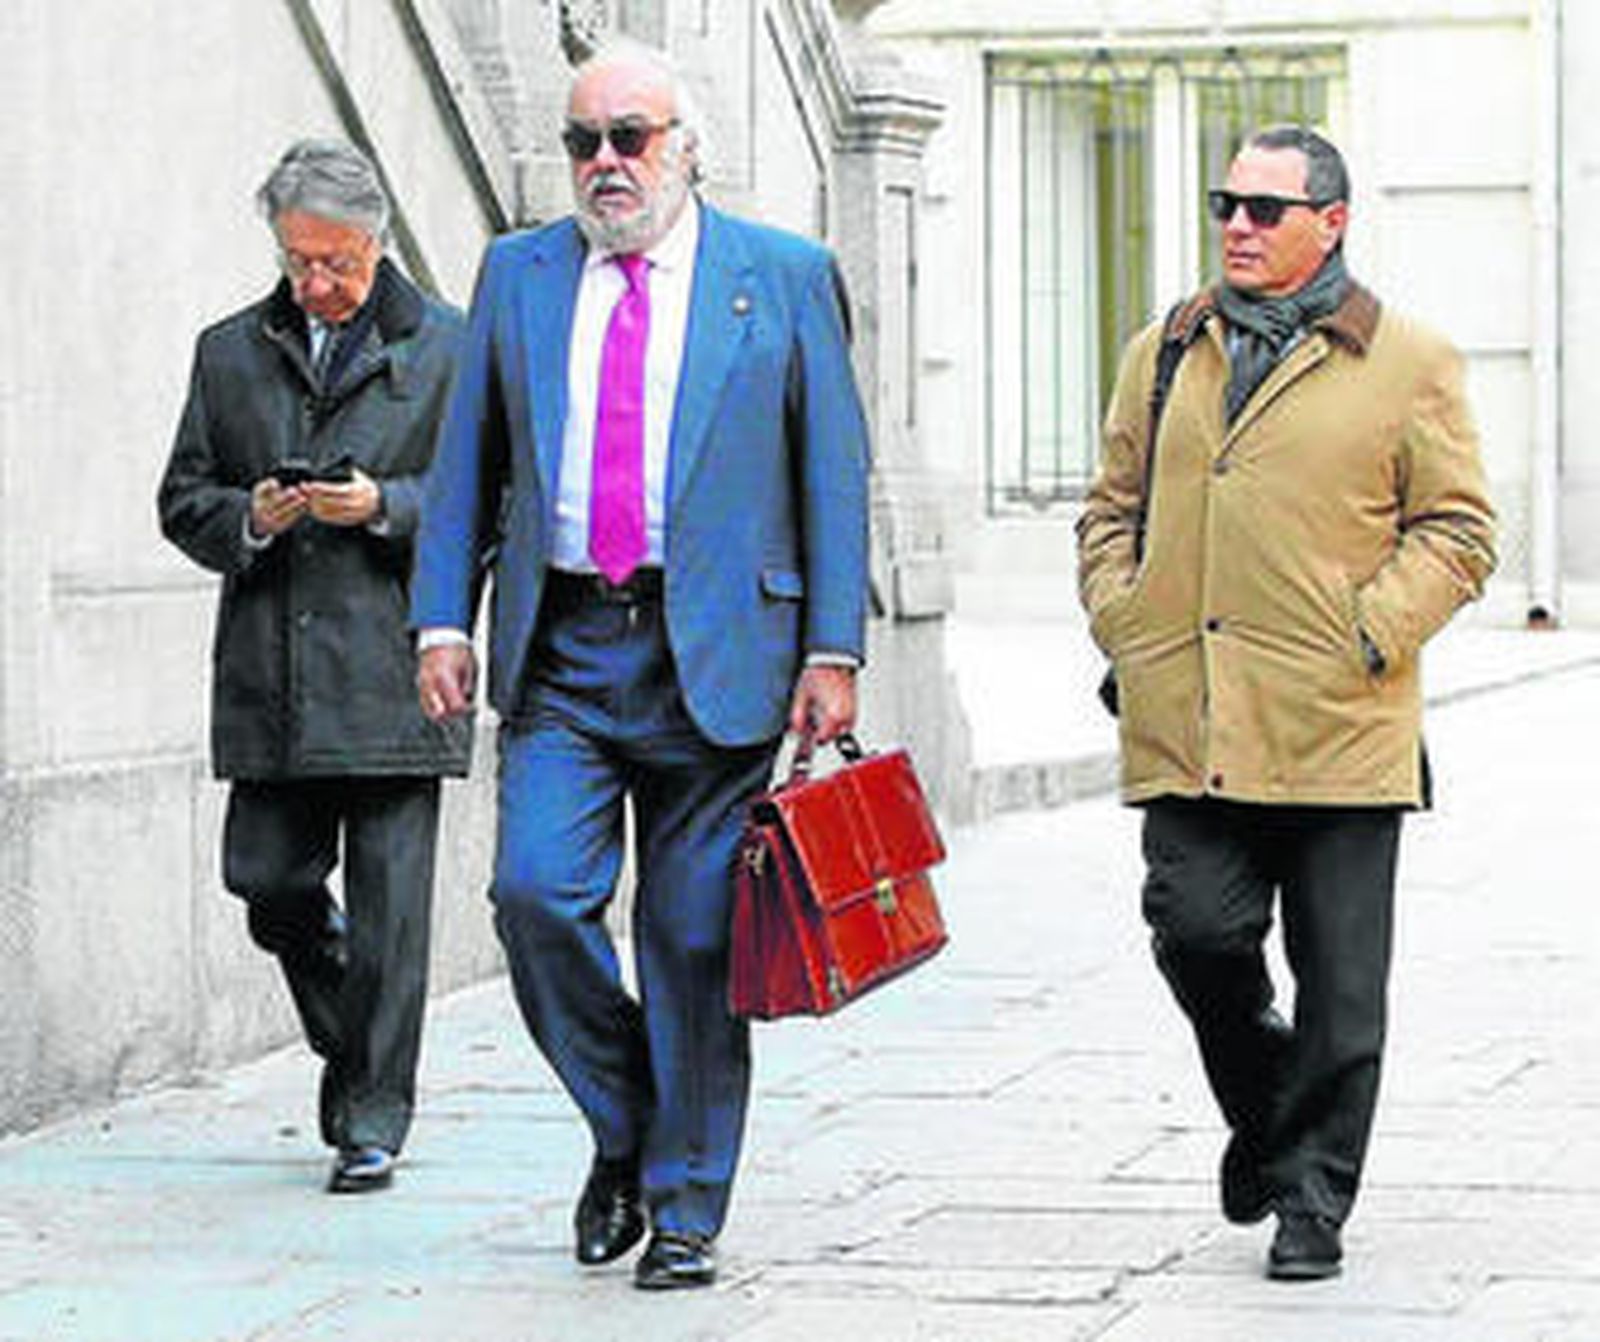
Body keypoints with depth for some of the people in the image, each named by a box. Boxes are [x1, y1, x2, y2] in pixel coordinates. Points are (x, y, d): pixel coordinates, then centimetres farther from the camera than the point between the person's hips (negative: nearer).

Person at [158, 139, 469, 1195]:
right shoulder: (230, 353, 14)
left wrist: (385, 507, -14)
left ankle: (374, 1120, 4)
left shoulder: (450, 348, 4)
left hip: (393, 677, -3)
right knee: (269, 879, 3)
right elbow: (183, 501, 15)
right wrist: (248, 518, -7)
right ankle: (353, 1049, 29)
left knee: (390, 901, -3)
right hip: (269, 682, 4)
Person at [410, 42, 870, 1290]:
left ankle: (685, 1209, 13)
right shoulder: (518, 274, 12)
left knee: (694, 938, 1)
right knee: (537, 890, -13)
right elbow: (466, 463, 13)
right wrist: (444, 620, 2)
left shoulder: (784, 278, 5)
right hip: (562, 653, 2)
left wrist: (833, 650, -3)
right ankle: (623, 1132, 11)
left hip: (713, 656, -2)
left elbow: (834, 472, 4)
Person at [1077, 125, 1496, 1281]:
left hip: (1337, 730, -3)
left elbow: (1458, 529, 3)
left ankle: (1314, 1200, 12)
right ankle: (1262, 1113, 22)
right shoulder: (1163, 356, 15)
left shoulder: (1407, 364, 4)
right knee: (1197, 931, -7)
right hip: (1186, 728, 3)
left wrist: (1373, 635, -9)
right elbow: (1114, 506, 21)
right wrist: (1120, 621, 5)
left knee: (1340, 980, 0)